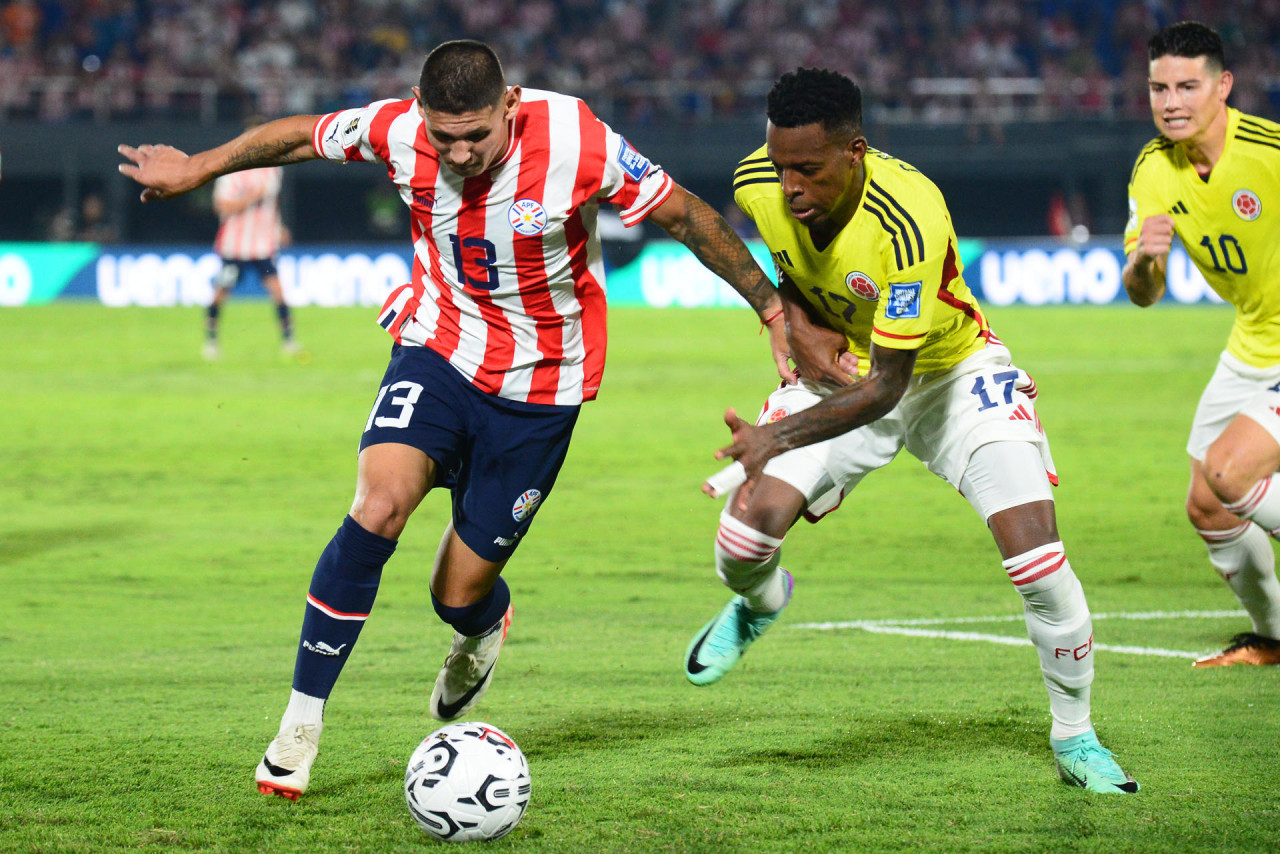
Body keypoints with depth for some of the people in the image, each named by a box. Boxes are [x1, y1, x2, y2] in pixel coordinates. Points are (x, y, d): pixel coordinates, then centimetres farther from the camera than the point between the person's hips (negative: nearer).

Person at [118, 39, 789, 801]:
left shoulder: (577, 145, -24)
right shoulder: (399, 132, -16)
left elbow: (686, 216, -11)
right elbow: (300, 136, 3)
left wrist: (774, 308, -6)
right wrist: (198, 169, 15)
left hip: (541, 384, -1)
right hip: (440, 346, 2)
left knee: (459, 595, 1)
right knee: (379, 505, -25)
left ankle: (485, 627, 43)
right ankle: (302, 722, -13)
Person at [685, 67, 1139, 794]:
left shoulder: (909, 222, -37)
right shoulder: (757, 184, -21)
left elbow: (884, 387, -32)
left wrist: (780, 437, -39)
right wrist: (795, 321, -10)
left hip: (953, 375, -4)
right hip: (838, 370, 4)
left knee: (1037, 552, -18)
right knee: (744, 533, -17)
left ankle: (1076, 740, 3)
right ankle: (759, 604, 23)